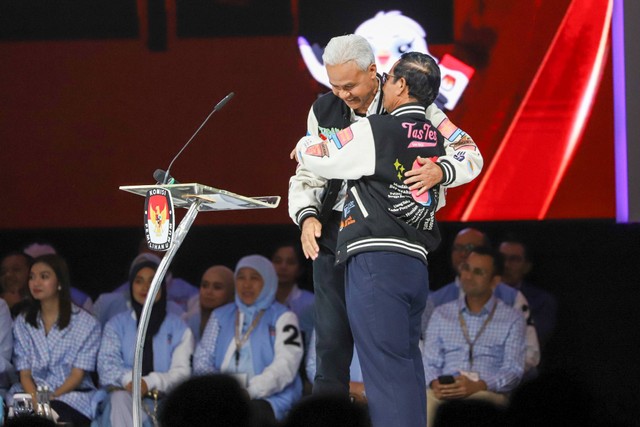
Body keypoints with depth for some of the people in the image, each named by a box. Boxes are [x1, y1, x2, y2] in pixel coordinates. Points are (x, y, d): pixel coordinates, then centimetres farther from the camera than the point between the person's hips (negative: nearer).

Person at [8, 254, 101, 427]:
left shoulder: (86, 323, 4)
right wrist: (36, 398, -16)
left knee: (55, 411, -39)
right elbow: (25, 374, 7)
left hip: (72, 395, -2)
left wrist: (49, 399, -20)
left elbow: (77, 375, -3)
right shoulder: (22, 323, 15)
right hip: (32, 392, 2)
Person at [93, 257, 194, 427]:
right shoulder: (117, 324, 20)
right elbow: (106, 363, 3)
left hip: (163, 399, -1)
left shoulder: (178, 328, 16)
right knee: (119, 398, -37)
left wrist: (149, 382, -21)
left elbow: (181, 371, 1)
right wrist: (128, 379, -22)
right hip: (124, 395, 1)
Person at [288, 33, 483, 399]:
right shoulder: (325, 111, 3)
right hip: (336, 232, 3)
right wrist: (307, 216, -13)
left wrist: (440, 171, -31)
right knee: (332, 337, 3)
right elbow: (308, 175, 7)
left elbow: (469, 154, -9)